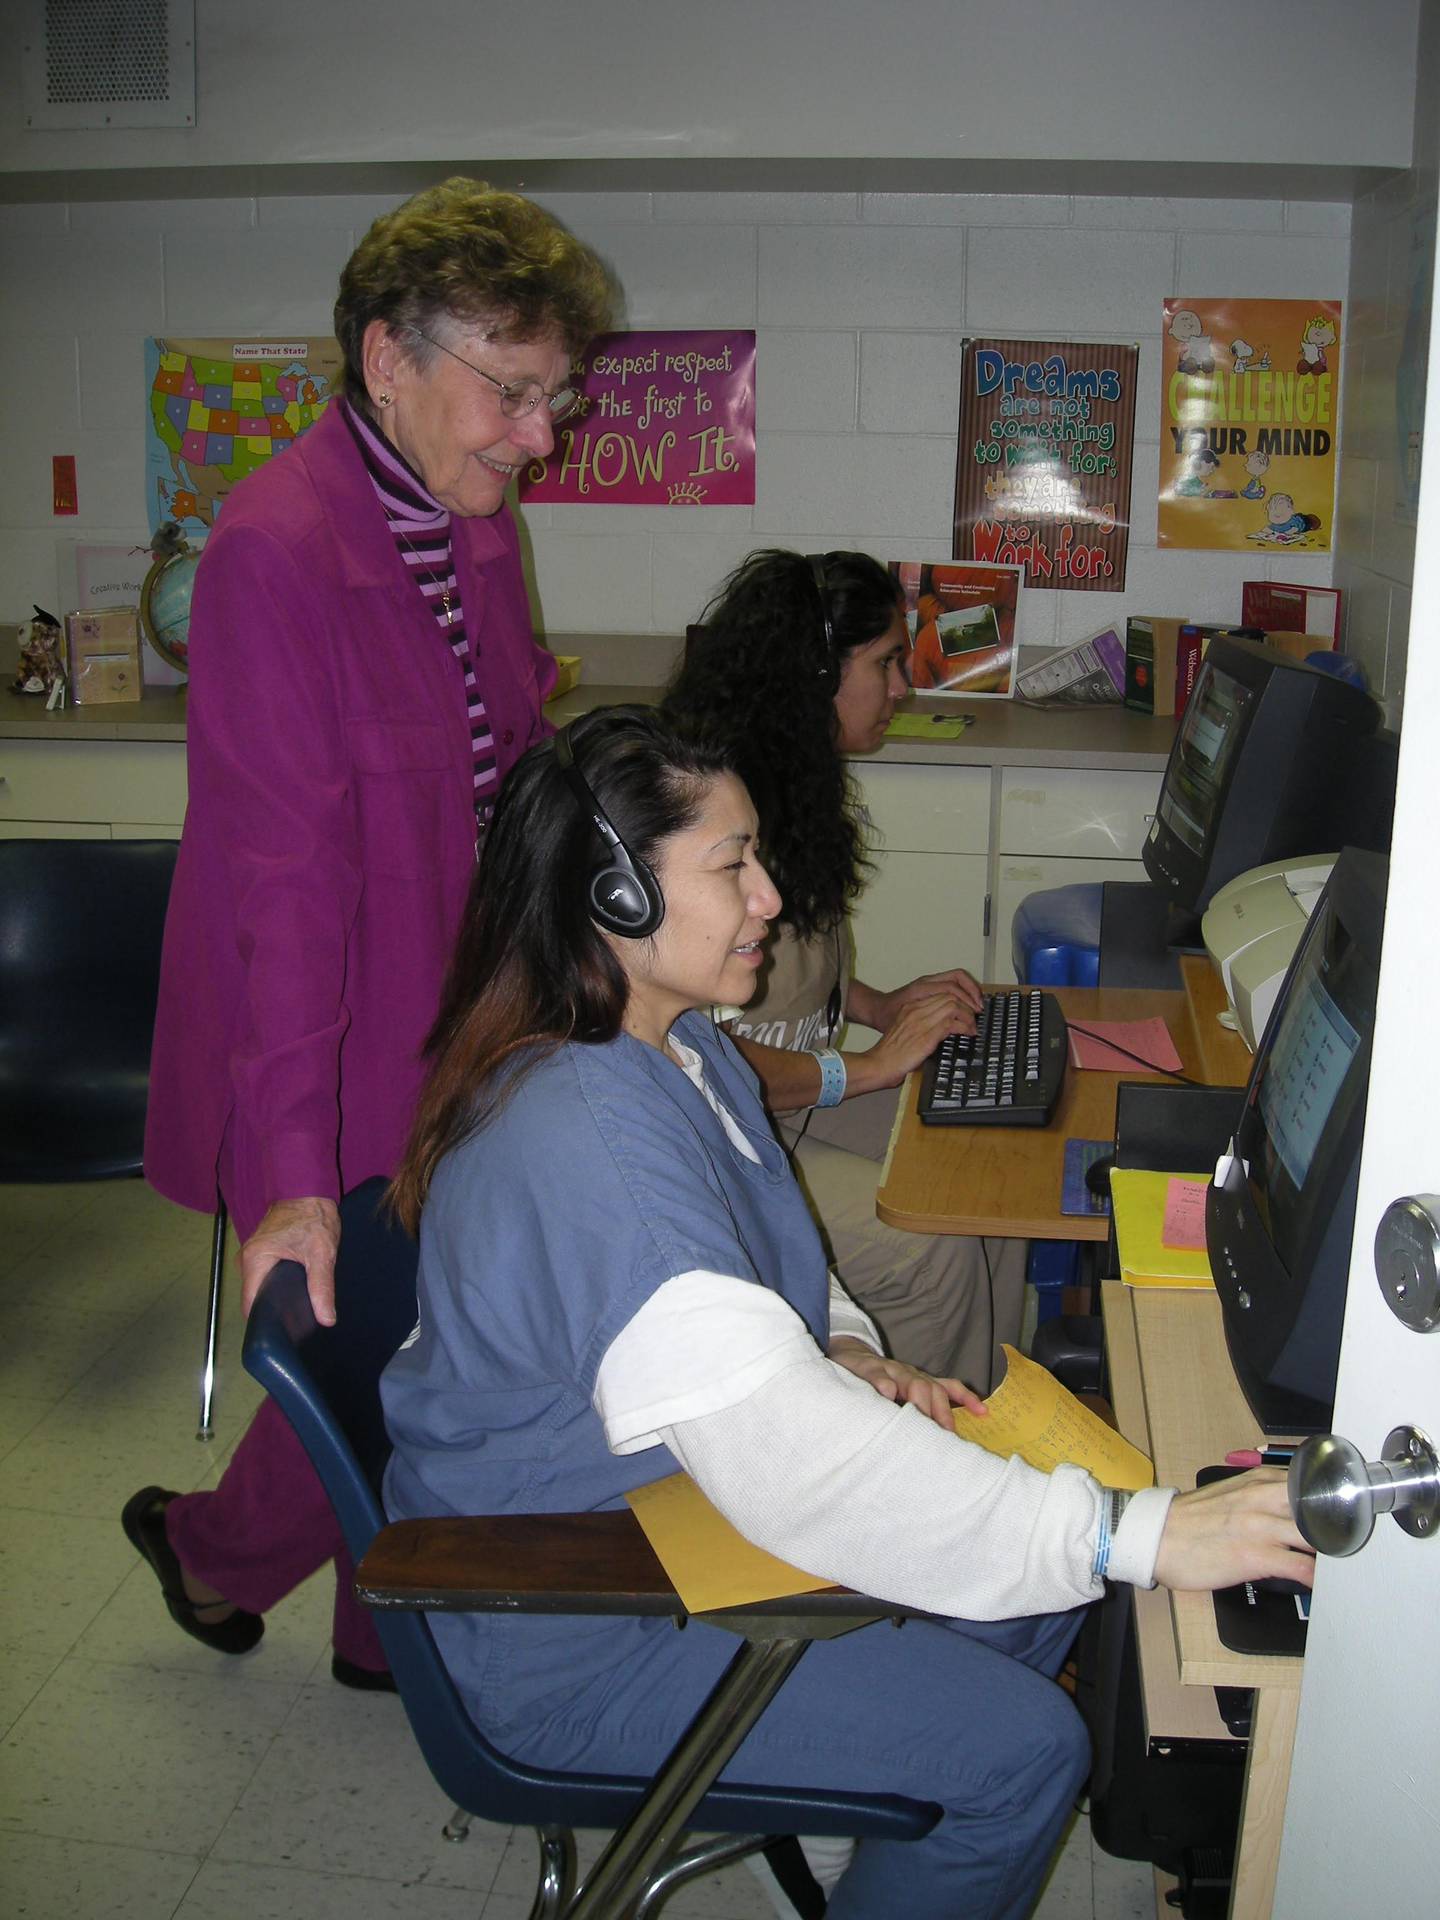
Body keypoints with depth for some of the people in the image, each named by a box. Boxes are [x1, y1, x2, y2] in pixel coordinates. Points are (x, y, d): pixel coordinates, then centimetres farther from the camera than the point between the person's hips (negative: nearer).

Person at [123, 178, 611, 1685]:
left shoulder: (473, 527, 5)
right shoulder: (276, 551, -22)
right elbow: (281, 874, -28)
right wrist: (294, 1175, -31)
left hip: (457, 1040, 8)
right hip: (335, 1067, -8)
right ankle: (210, 1544, 38)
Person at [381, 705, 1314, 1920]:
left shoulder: (684, 1044, -1)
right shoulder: (580, 1138, -34)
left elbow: (761, 1264, 16)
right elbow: (786, 1455, -40)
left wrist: (844, 1355, -6)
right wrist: (1138, 1535, -40)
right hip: (570, 1633, -9)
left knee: (1043, 1589, 10)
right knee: (1022, 1751, -10)